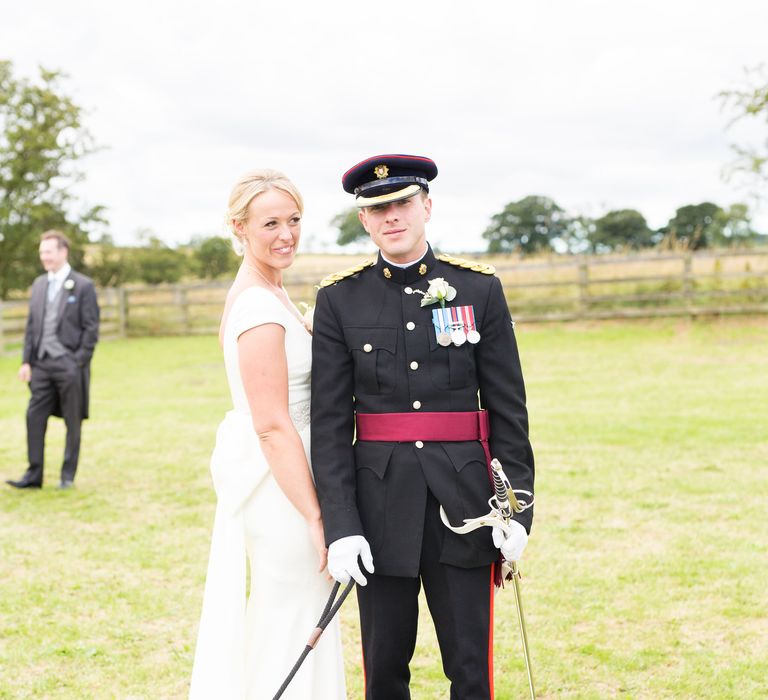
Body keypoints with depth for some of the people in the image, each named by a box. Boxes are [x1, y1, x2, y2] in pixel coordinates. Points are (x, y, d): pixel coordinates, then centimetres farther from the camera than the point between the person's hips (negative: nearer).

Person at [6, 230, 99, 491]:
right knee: (34, 417, 2)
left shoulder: (83, 286, -5)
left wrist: (78, 362, -12)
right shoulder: (39, 284, 12)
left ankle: (68, 476, 13)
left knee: (73, 421, 4)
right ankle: (34, 474, 8)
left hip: (69, 364, -5)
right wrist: (26, 361, 5)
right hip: (42, 363, 5)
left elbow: (91, 329, -6)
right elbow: (31, 325, 13)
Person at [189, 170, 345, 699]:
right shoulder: (260, 306, -19)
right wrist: (317, 519, -21)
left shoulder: (263, 293, 11)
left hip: (265, 472, 10)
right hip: (279, 478, -10)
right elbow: (273, 427, -22)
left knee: (277, 620, 19)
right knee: (294, 629, 1)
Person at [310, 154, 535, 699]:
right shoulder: (340, 299, 0)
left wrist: (517, 509, -4)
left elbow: (509, 409, 2)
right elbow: (330, 423, -3)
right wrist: (341, 527, -10)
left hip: (462, 497, 0)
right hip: (380, 502, 0)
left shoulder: (479, 288, 1)